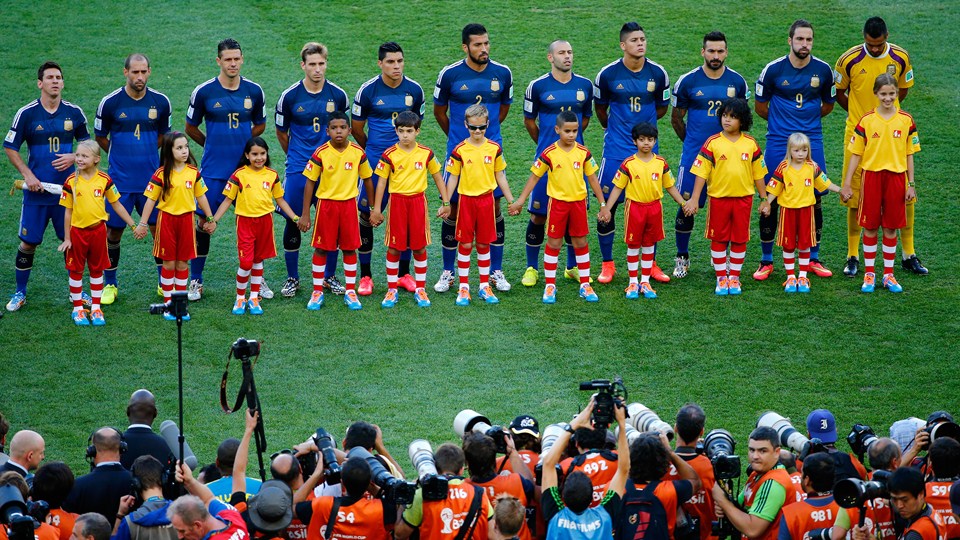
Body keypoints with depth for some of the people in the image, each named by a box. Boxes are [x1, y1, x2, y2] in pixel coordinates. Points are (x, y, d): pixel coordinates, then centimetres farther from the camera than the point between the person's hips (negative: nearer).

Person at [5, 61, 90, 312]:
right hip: (36, 191, -2)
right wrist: (27, 174, -9)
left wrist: (74, 157, -6)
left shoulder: (74, 112, 2)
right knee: (28, 243, 1)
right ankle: (20, 293, 14)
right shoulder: (27, 113, -5)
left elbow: (86, 142, 15)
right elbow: (10, 147, 1)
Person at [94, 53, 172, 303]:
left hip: (151, 178, 2)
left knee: (160, 229, 4)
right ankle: (110, 284, 17)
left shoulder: (160, 102, 0)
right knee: (113, 231, 2)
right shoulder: (110, 102, -7)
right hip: (119, 179, -2)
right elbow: (100, 137, 7)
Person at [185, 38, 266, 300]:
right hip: (213, 171, -2)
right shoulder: (204, 92, -5)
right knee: (204, 223, -1)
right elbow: (190, 128, 8)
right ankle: (196, 281, 10)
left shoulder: (254, 91, 2)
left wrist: (241, 141, 10)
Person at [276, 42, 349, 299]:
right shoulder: (290, 96, -5)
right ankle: (292, 278, 14)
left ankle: (330, 276, 18)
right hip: (297, 169, -1)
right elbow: (281, 133, 9)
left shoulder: (338, 95, -1)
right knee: (293, 222, 1)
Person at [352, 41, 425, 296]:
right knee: (366, 216, -1)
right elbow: (356, 128, 4)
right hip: (375, 161, -2)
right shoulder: (368, 91, -7)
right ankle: (365, 276, 9)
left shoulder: (414, 90, 0)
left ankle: (404, 273, 18)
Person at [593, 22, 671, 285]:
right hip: (616, 150, -1)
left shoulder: (658, 73, -3)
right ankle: (608, 264, 12)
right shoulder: (608, 74, -7)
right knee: (608, 206, 0)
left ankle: (650, 263, 17)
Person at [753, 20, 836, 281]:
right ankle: (766, 261, 10)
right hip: (778, 142, -2)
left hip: (812, 140, 2)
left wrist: (807, 120, 11)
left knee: (815, 198, 4)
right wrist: (783, 122, 9)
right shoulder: (773, 69, -5)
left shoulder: (823, 70, 1)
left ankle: (814, 259, 18)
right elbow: (760, 106, 7)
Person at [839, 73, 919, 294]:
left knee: (891, 227, 6)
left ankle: (888, 275, 15)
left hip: (896, 177, 1)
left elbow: (909, 154, 5)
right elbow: (856, 154, 1)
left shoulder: (906, 120, 0)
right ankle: (869, 274, 14)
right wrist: (847, 184, -1)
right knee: (870, 226, 4)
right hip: (871, 176, -1)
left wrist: (910, 184, 4)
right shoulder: (866, 121, -3)